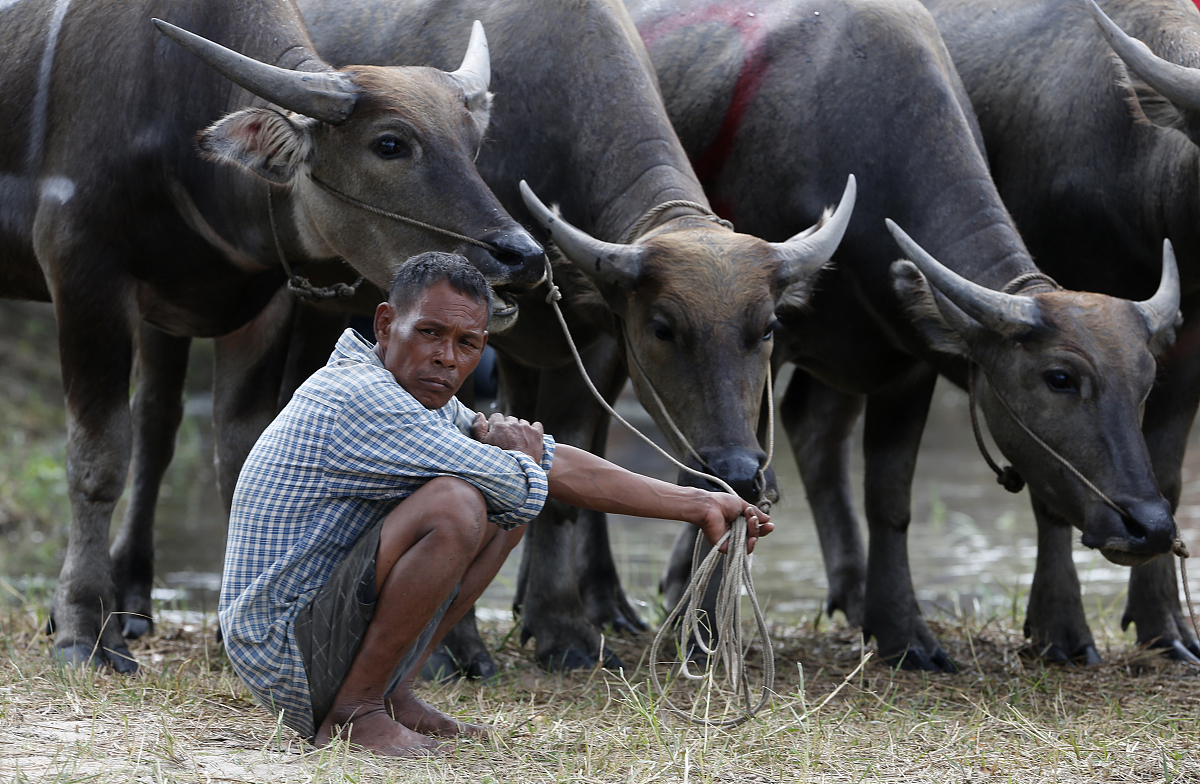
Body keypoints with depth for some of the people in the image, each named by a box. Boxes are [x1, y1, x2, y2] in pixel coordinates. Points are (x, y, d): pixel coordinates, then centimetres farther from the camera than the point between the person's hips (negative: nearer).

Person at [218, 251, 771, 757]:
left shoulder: (426, 398, 10)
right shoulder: (359, 397, -21)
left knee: (507, 504, 12)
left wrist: (698, 506, 14)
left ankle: (392, 694, 10)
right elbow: (526, 486, -22)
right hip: (286, 666, -10)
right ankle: (354, 712, -14)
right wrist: (516, 451, 2)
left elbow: (553, 466, 15)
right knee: (456, 506, -28)